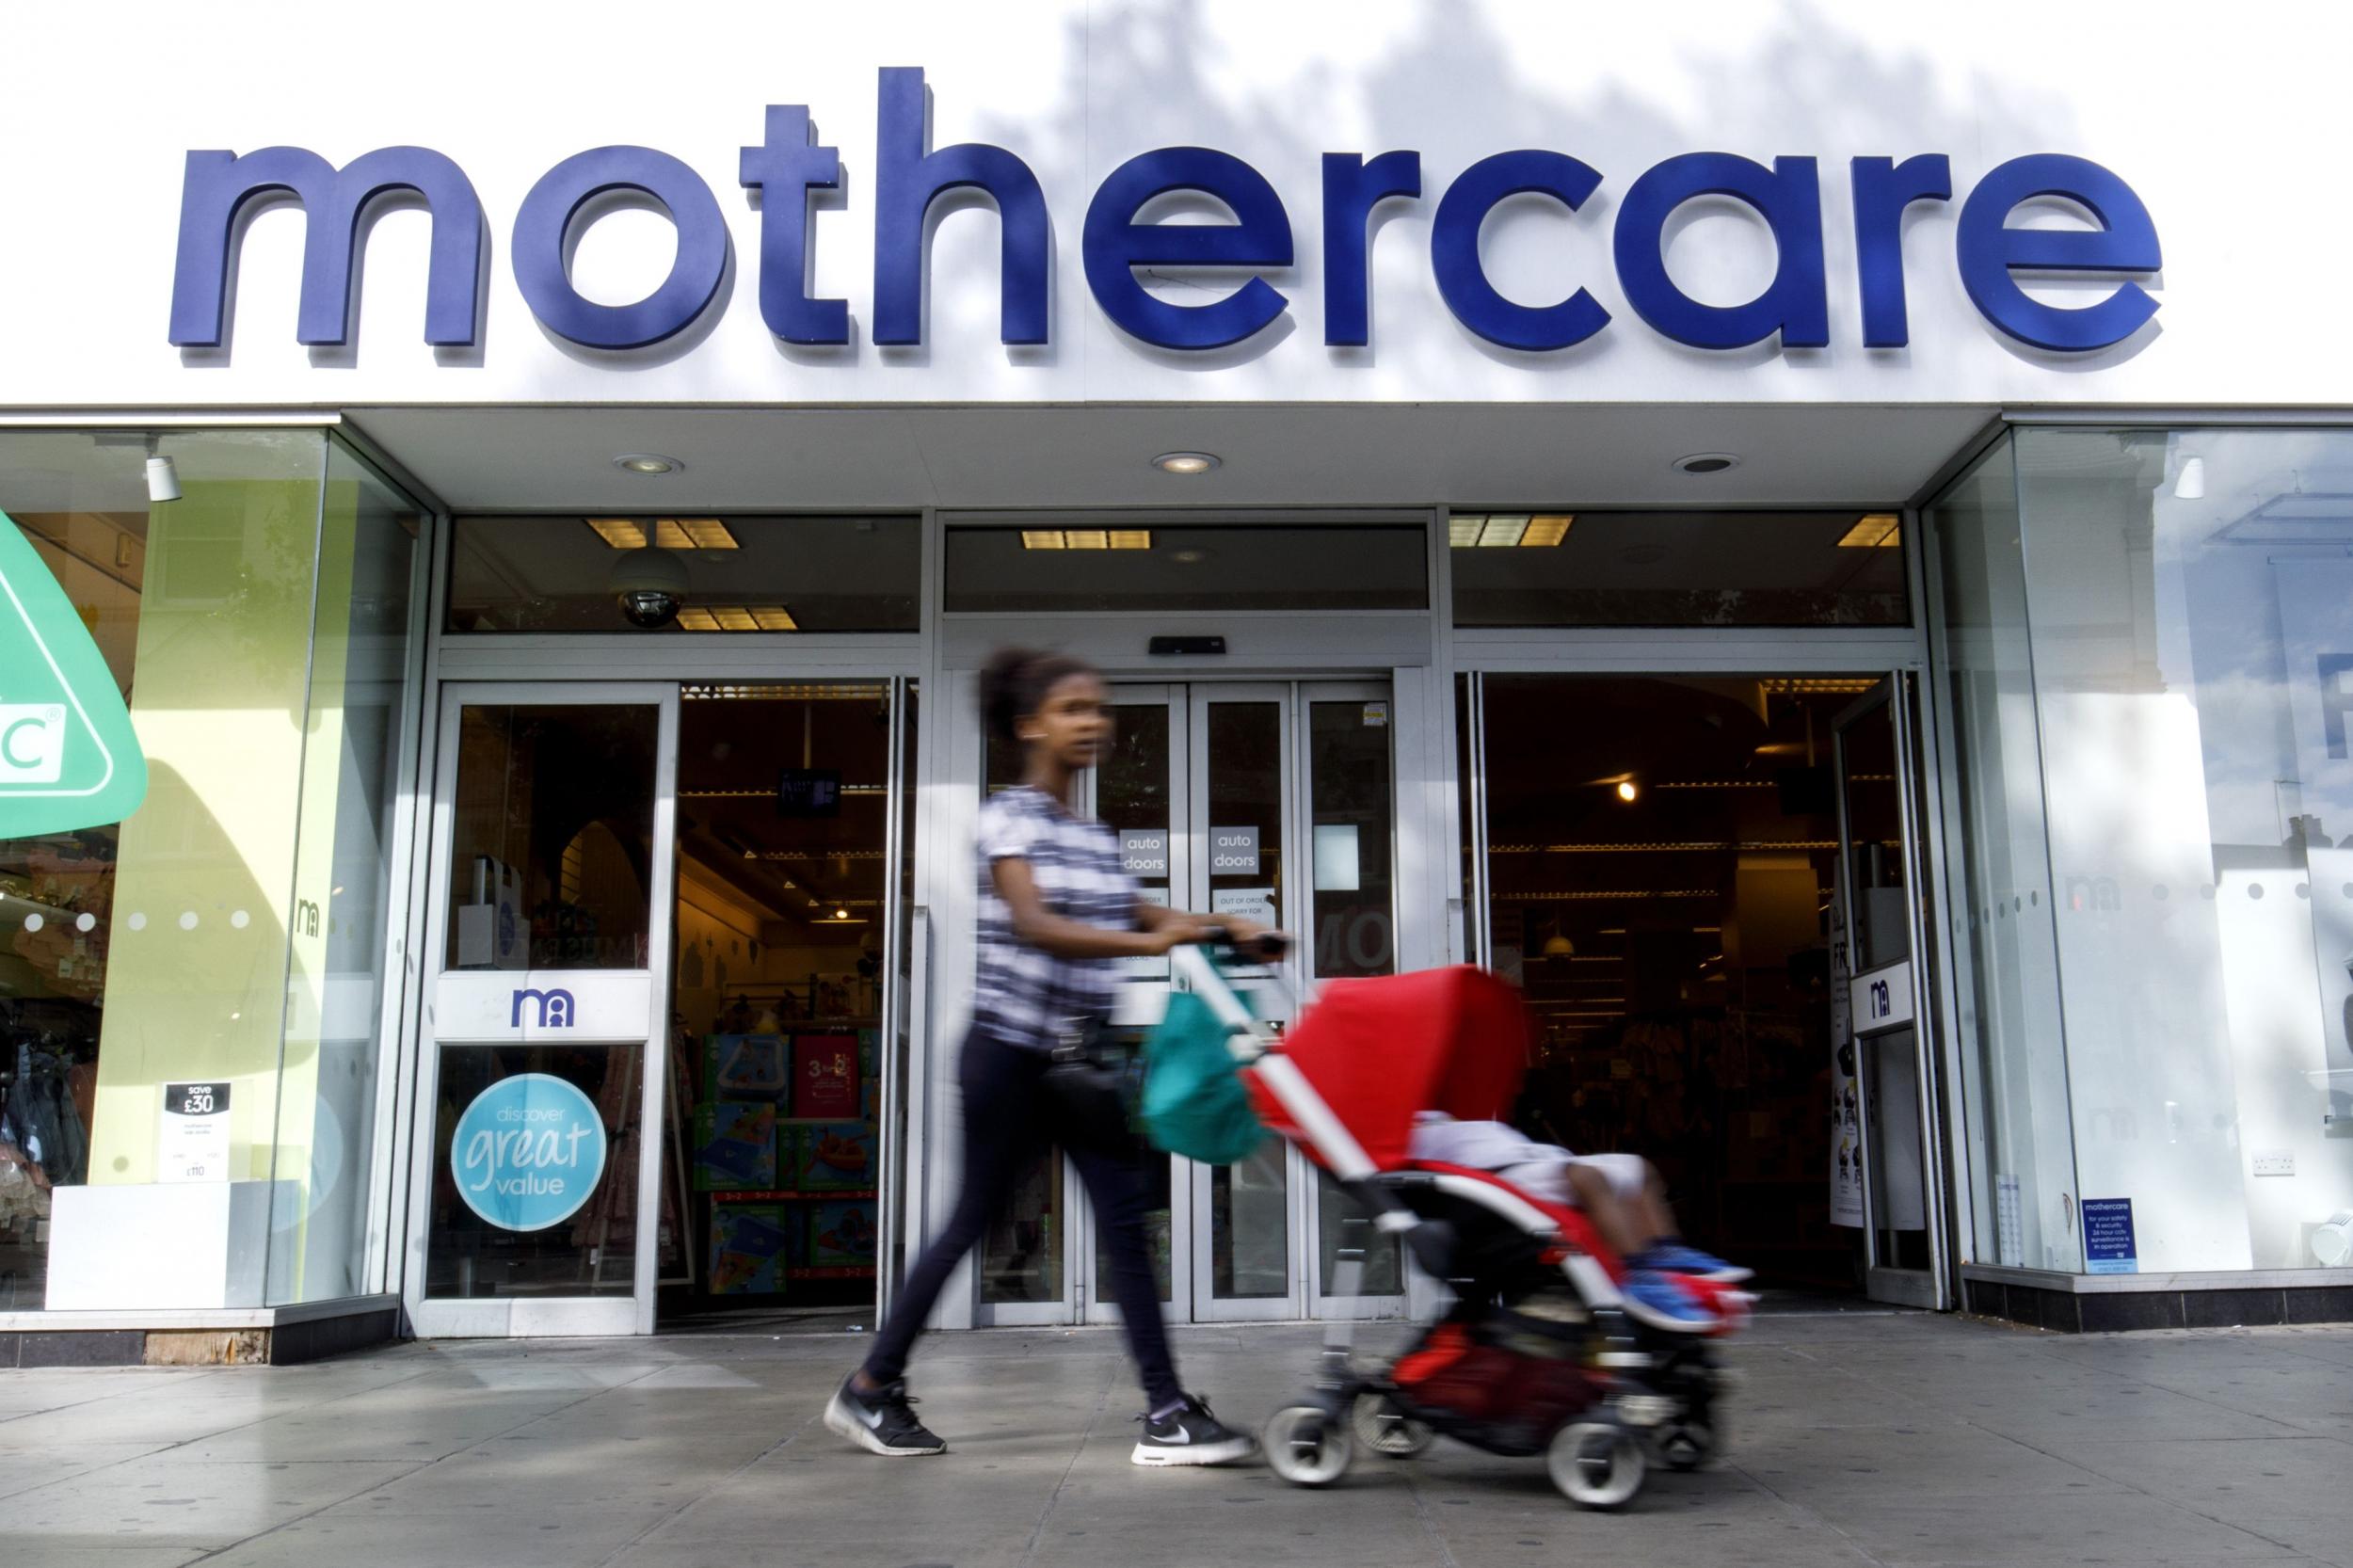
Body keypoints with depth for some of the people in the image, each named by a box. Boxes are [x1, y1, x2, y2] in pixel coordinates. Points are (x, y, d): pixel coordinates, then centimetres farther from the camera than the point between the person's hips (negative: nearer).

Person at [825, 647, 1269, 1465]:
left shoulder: (1097, 837, 12)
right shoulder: (1009, 816, -10)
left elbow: (1139, 917, 15)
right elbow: (1032, 924, -24)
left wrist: (1221, 927, -2)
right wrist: (1147, 942, -35)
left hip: (1081, 1057, 7)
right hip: (1010, 1052, -6)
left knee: (1126, 1221, -1)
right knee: (972, 1220, 3)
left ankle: (1168, 1413, 0)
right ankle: (870, 1389, 19)